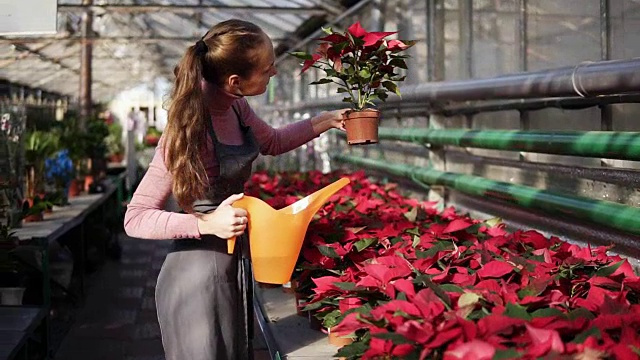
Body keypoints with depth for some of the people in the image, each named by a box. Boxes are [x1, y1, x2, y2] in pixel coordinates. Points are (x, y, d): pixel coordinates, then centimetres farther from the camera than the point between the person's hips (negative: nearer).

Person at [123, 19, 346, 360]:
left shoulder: (234, 106, -2)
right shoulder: (191, 128, -25)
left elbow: (271, 142, 21)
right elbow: (135, 219, -21)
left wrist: (326, 120, 13)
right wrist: (208, 224, -31)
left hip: (235, 265, 8)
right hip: (199, 273, -8)